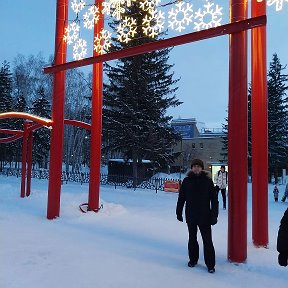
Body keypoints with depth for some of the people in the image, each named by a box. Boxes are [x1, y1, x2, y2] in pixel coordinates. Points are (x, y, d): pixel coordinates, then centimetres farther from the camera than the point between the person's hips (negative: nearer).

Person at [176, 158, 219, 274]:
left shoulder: (208, 181, -5)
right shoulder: (187, 181, -1)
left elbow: (214, 199, -3)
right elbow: (181, 198, 5)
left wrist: (214, 215, -7)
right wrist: (179, 212, 4)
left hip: (204, 216, -2)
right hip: (190, 216, 2)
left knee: (207, 240, 1)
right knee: (192, 238, 16)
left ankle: (210, 264, 14)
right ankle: (193, 259, 33)